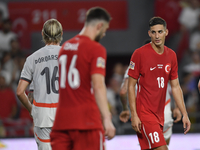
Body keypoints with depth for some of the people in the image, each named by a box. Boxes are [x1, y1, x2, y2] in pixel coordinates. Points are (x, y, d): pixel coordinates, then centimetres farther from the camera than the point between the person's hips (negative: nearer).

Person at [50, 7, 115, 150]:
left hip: (62, 121, 6)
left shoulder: (65, 46, 15)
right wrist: (106, 119, -20)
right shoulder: (96, 49, -7)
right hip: (87, 122, -6)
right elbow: (98, 86, -17)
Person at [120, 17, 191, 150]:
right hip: (144, 113, -6)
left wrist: (184, 114, 9)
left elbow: (175, 87, 14)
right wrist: (134, 115, -13)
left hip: (159, 113, 6)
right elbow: (131, 86, -6)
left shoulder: (171, 55, 9)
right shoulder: (140, 54, -8)